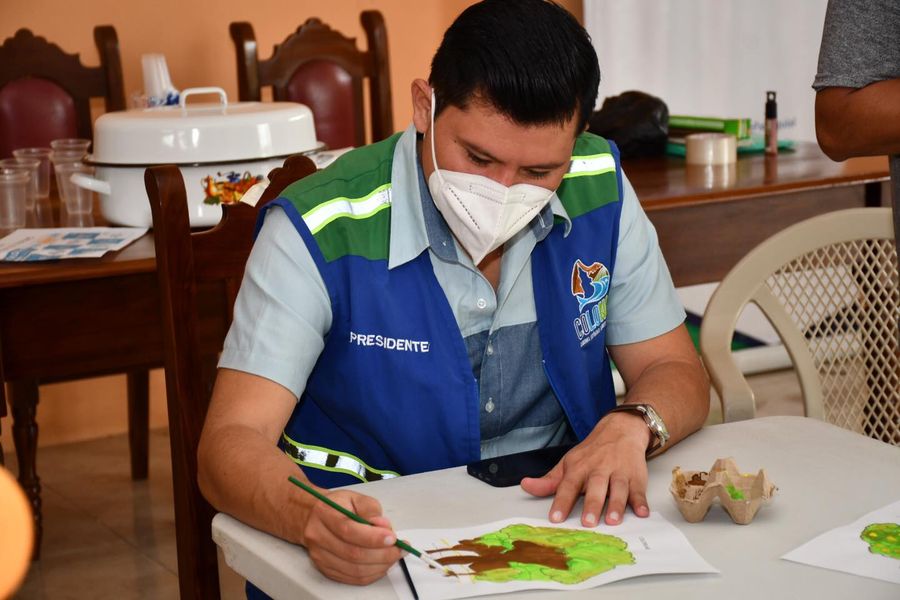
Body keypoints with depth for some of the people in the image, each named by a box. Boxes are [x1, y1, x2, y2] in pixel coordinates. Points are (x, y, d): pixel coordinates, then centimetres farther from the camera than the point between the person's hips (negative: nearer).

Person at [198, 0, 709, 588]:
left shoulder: (600, 191, -4)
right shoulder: (321, 231, -16)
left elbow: (676, 373, 4)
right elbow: (232, 441, -21)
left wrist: (630, 428, -19)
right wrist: (311, 517, -42)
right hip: (377, 543, -2)